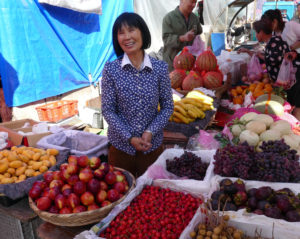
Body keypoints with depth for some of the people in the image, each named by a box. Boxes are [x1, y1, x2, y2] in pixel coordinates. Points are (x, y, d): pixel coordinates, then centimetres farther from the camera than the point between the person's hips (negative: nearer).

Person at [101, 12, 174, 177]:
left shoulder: (160, 68, -4)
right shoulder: (111, 69, -7)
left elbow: (167, 107, 0)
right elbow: (108, 110, -7)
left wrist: (150, 132, -13)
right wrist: (130, 137, -14)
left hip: (153, 145, 1)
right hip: (120, 146, -1)